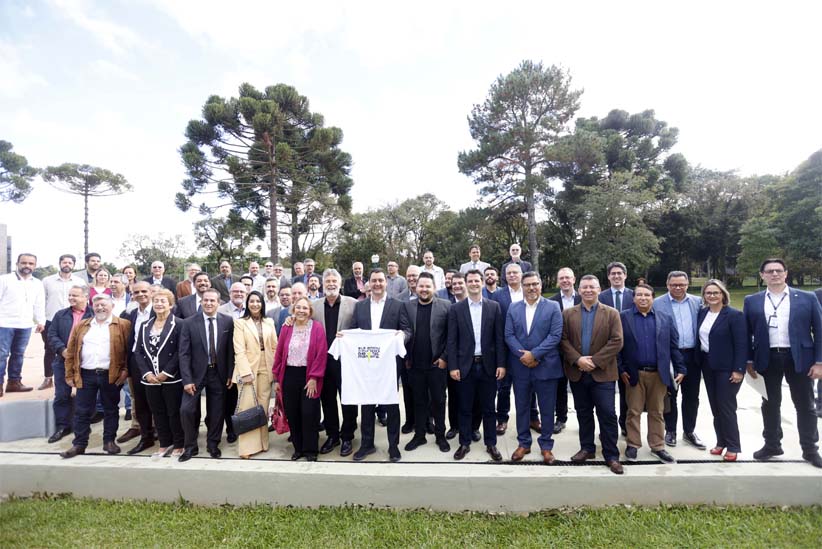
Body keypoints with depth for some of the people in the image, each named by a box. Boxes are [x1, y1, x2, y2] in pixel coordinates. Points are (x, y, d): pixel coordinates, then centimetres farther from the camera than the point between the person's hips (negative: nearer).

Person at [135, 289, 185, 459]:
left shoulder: (178, 324, -7)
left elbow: (180, 352, -13)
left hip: (172, 378, -5)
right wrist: (147, 373, -6)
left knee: (174, 412, 3)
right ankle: (165, 445, 27)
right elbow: (138, 352, 7)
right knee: (157, 413, 14)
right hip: (150, 378, 6)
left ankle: (178, 445, 18)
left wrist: (166, 373, -17)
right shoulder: (145, 326, 11)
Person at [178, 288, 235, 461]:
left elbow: (231, 349, 0)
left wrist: (230, 374, -3)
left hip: (218, 373, 1)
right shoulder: (189, 322, -6)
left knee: (216, 412, 10)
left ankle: (213, 444, 31)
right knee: (186, 409, -4)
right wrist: (187, 380, -12)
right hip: (196, 373, -1)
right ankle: (191, 446, 19)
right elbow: (184, 353, -7)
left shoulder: (228, 321, -4)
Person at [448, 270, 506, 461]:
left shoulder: (494, 307, 2)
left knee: (488, 408, 11)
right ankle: (464, 443, 25)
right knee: (465, 408, 10)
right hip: (465, 365, 0)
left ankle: (491, 444, 26)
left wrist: (501, 364, -4)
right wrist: (453, 366, -6)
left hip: (488, 365, 0)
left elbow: (500, 338, 1)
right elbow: (452, 340, -1)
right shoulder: (456, 309, 0)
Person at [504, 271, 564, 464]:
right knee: (522, 407, 12)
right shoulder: (513, 308, 6)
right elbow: (509, 335, 0)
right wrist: (522, 355, -13)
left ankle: (546, 445, 24)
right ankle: (523, 443, 27)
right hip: (520, 366, 2)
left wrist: (534, 354, -17)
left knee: (547, 409, 8)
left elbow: (555, 335, -11)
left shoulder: (553, 307, -2)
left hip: (546, 366, -2)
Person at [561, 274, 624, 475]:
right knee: (583, 413, 13)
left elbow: (616, 342, -8)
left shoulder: (612, 313, 0)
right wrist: (577, 359, -14)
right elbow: (564, 340, 0)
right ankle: (587, 448, 27)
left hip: (602, 373, -2)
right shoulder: (568, 314, 6)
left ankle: (611, 455, 12)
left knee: (607, 414, 0)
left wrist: (594, 361, -15)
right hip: (577, 372, 2)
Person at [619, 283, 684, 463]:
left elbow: (674, 346, 7)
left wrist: (680, 369, 1)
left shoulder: (665, 319, 7)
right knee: (633, 411, 7)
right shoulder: (623, 317, -1)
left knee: (657, 412, 11)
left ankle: (658, 447, 23)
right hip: (634, 373, -2)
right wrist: (620, 369, -8)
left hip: (658, 373, 2)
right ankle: (633, 445, 19)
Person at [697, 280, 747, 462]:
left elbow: (741, 344, -14)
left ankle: (733, 446, 13)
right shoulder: (702, 313, 6)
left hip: (726, 368, -6)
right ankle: (721, 442, 23)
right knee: (715, 406, 11)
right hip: (708, 365, 6)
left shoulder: (734, 315, -11)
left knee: (726, 406, 0)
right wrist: (700, 362, 5)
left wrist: (738, 369, -17)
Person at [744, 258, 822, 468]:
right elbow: (746, 333, 5)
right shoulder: (752, 301, 3)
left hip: (799, 358, -1)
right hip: (767, 359, 1)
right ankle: (772, 445, 25)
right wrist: (749, 361, 1)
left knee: (805, 405, 9)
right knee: (770, 404, 11)